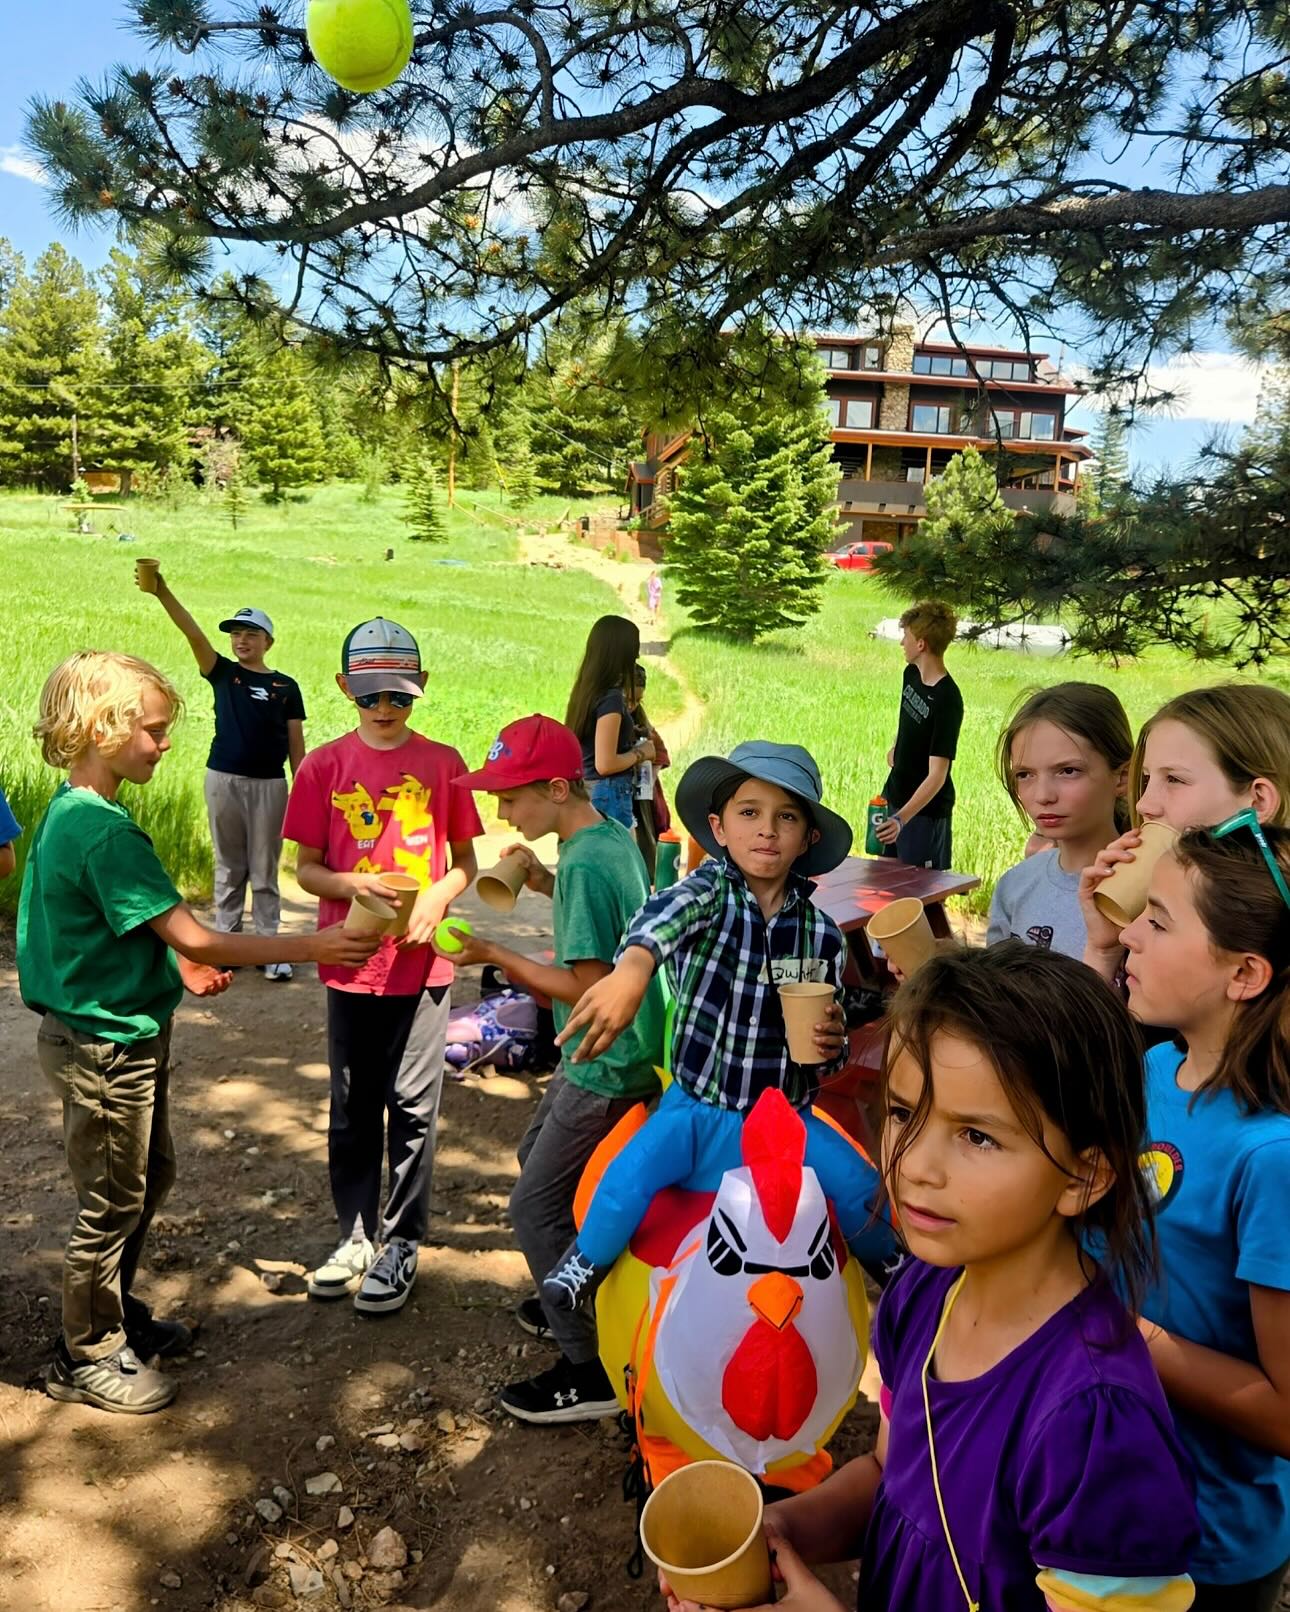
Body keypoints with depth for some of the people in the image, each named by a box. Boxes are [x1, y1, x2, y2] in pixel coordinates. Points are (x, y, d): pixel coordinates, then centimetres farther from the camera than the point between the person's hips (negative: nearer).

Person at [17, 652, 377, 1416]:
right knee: (113, 1201, 7)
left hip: (117, 1030, 10)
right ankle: (88, 1358, 27)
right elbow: (193, 938, -28)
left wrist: (178, 965, 7)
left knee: (151, 1175, 23)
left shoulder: (70, 813, 5)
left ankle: (117, 1311, 41)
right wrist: (312, 947, -26)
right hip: (107, 1043, -10)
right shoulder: (106, 831, -27)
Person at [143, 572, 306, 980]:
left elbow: (296, 745, 4)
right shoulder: (223, 673, 4)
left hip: (269, 785, -1)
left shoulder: (286, 686, 4)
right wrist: (162, 592, -26)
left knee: (264, 871, 5)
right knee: (229, 868, 10)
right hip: (223, 780, 1)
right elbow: (193, 634, -11)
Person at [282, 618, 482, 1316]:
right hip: (350, 962, 1)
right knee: (352, 1107, 13)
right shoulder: (324, 766, 0)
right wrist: (353, 883, -17)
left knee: (412, 1108, 5)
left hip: (421, 962, -1)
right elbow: (305, 868, 3)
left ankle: (400, 1243, 20)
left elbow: (465, 862, 6)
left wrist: (437, 896, -14)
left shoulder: (442, 763, -1)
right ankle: (356, 1233, 29)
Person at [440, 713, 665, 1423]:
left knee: (536, 1207, 1)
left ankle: (591, 1370, 13)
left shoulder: (584, 865, -26)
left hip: (608, 1072, -10)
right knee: (538, 1158, 26)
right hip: (598, 1057, 10)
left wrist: (495, 954, -19)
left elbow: (587, 988, -25)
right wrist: (548, 885, 7)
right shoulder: (611, 837, 3)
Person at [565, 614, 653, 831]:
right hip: (609, 796, -9)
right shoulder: (611, 698, -17)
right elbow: (605, 764, -20)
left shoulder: (585, 692, 8)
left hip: (586, 792, 9)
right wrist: (640, 753, -5)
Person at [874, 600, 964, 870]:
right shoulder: (911, 674, -1)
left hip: (926, 810, -8)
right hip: (894, 797, 8)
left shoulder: (947, 701, -26)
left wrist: (902, 818, -40)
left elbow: (937, 774, -30)